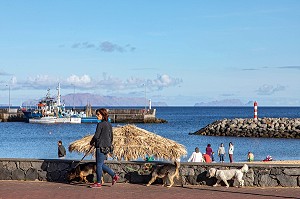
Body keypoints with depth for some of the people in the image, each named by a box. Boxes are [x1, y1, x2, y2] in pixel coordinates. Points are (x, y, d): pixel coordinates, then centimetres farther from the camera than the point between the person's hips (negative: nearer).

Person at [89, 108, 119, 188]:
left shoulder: (100, 124, -15)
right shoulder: (109, 124, 12)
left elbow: (96, 136, -16)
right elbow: (111, 137, 16)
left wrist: (92, 142, 1)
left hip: (101, 147, -9)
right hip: (107, 147, 9)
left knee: (99, 164, 0)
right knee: (101, 164, 18)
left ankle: (98, 183, 6)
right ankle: (114, 175, 15)